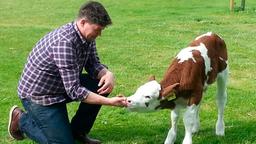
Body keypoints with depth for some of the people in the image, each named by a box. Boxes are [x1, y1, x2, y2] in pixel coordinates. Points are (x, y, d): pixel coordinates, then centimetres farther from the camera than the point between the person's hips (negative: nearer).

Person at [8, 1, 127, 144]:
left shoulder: (87, 36, -6)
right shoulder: (65, 41, -33)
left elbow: (93, 65, 4)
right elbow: (74, 91, -34)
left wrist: (108, 74, -19)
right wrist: (109, 102, -34)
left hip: (63, 86, 9)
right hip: (38, 94, -8)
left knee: (102, 84, -8)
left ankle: (78, 131, 10)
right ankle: (21, 119, 12)